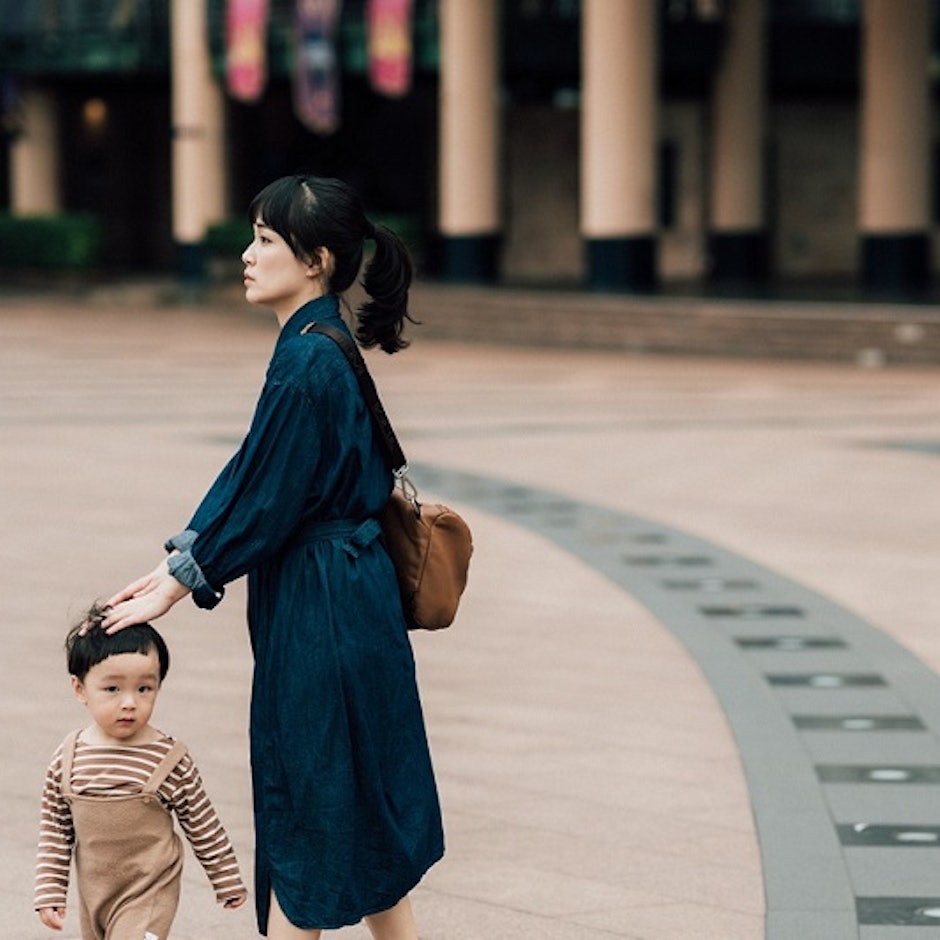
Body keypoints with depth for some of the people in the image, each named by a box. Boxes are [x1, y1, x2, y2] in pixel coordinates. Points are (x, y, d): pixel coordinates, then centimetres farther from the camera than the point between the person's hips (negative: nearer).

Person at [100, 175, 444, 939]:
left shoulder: (311, 364, -19)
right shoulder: (318, 349, 11)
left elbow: (262, 501, -17)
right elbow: (247, 476, 14)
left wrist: (174, 589, -9)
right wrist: (174, 565, 10)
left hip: (322, 611, -10)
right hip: (333, 598, 10)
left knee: (312, 807, 0)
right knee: (357, 817, 15)